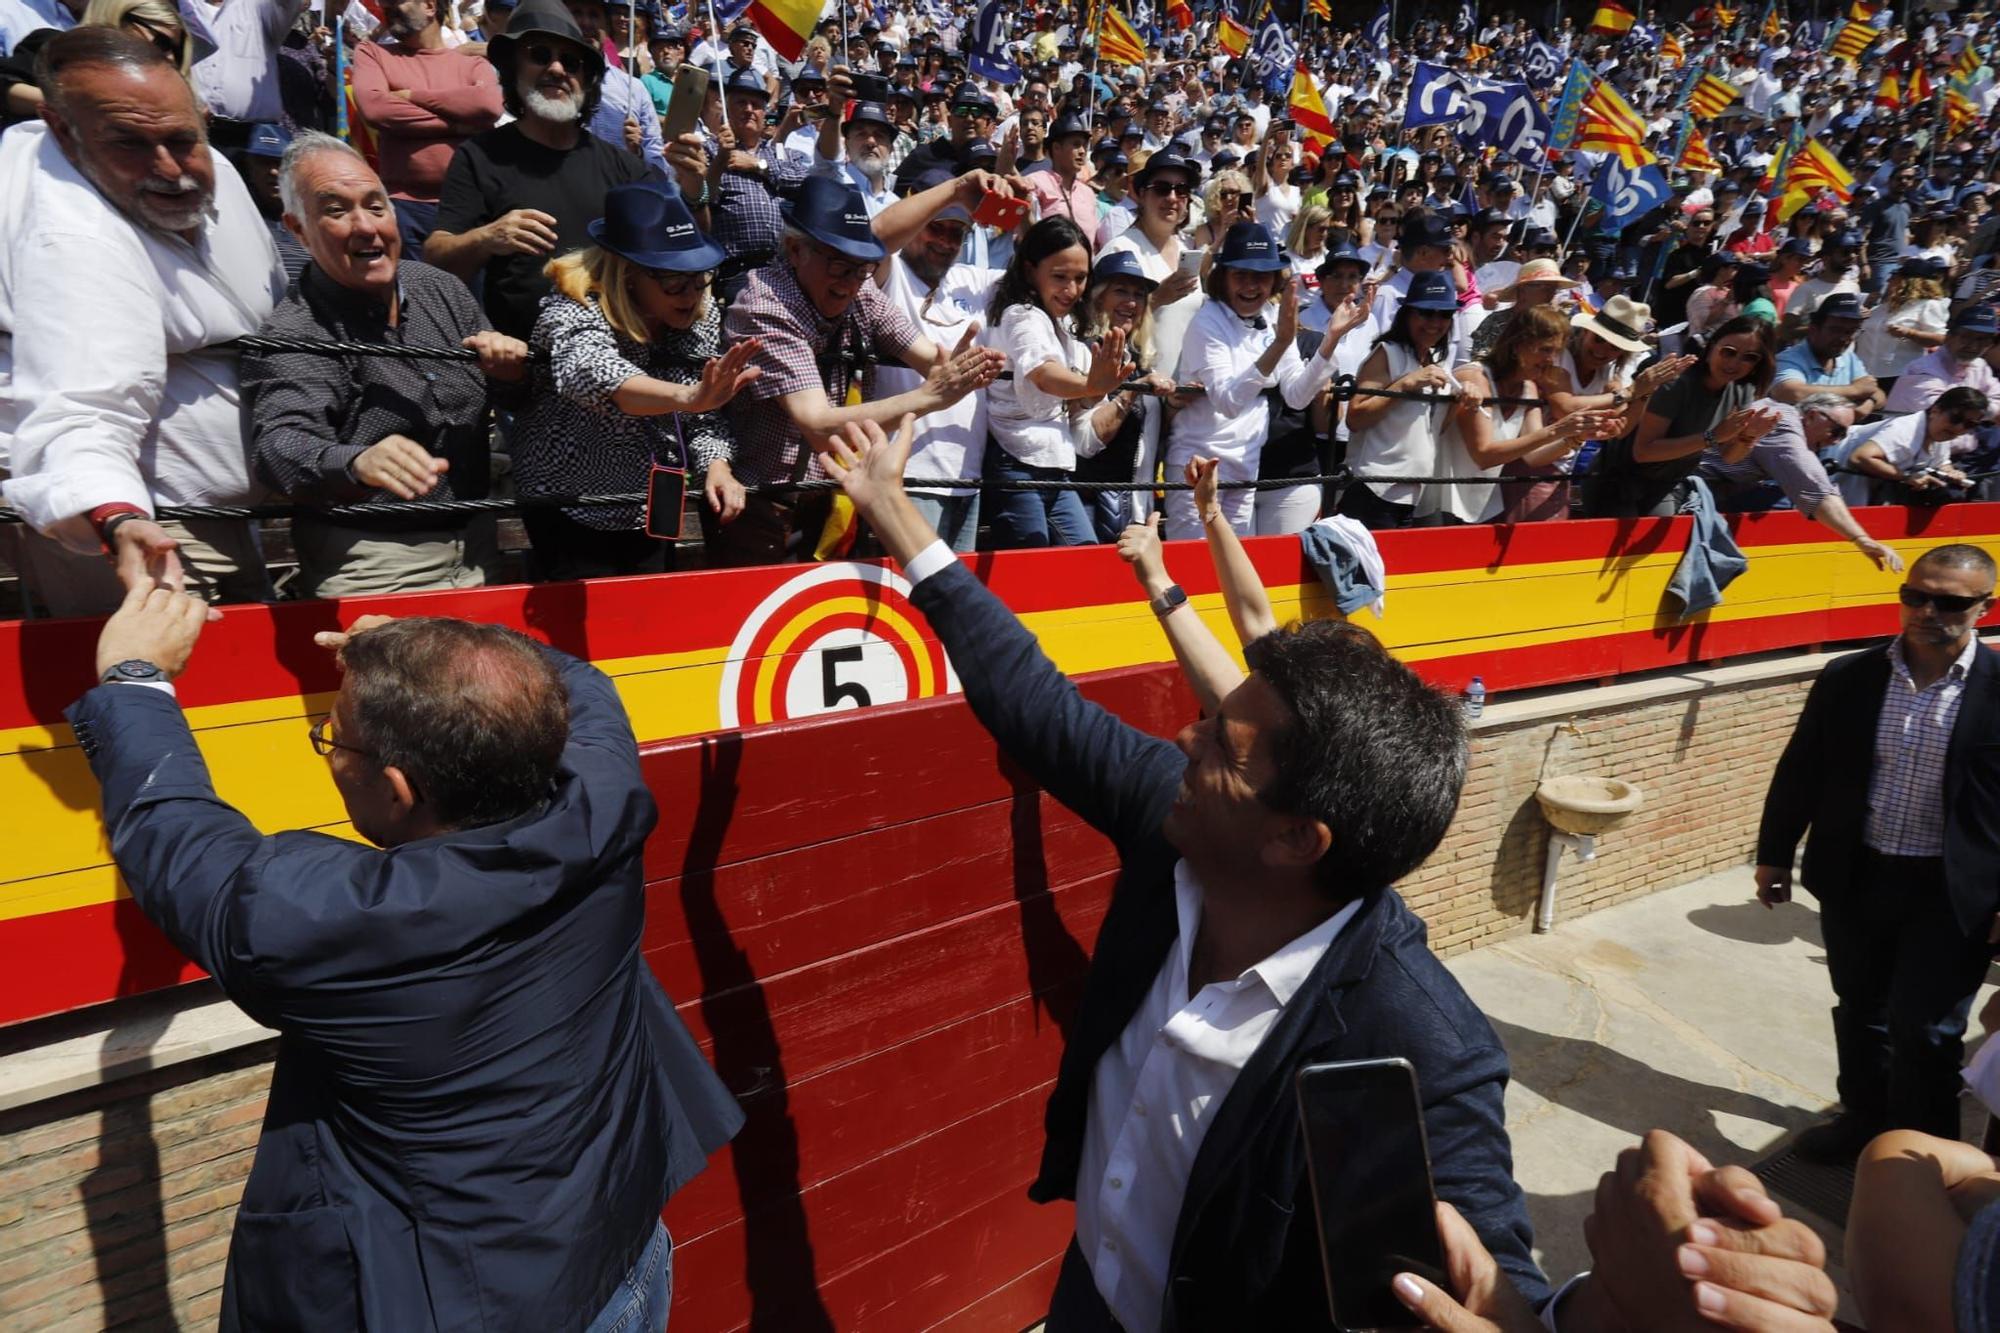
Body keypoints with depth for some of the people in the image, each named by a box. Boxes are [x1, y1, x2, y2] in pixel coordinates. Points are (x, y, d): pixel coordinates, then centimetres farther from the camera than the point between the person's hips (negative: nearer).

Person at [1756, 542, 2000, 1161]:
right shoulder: (1847, 678, -3)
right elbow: (1800, 772, 4)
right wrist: (1774, 855, 6)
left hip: (1949, 894, -3)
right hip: (1854, 878, 3)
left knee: (1923, 1032, 5)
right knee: (1859, 1014, 19)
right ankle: (1864, 1118, 40)